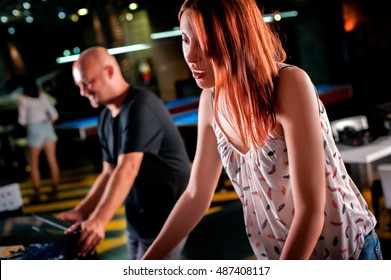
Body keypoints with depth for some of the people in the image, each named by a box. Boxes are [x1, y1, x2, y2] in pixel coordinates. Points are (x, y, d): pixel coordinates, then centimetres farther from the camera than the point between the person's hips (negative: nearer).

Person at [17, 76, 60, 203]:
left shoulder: (23, 99, -7)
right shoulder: (43, 96, 5)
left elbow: (22, 120, -8)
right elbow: (54, 115, 3)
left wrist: (28, 126, 11)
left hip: (34, 130, -4)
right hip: (47, 127, 4)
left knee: (34, 164, 6)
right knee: (52, 160, 8)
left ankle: (37, 193, 2)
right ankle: (55, 188, 14)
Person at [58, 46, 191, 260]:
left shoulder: (140, 106, -20)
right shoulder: (106, 118, 8)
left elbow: (128, 169, -31)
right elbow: (109, 173, 9)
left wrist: (98, 221, -40)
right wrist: (81, 212, -3)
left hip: (165, 220, -9)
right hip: (137, 221, 9)